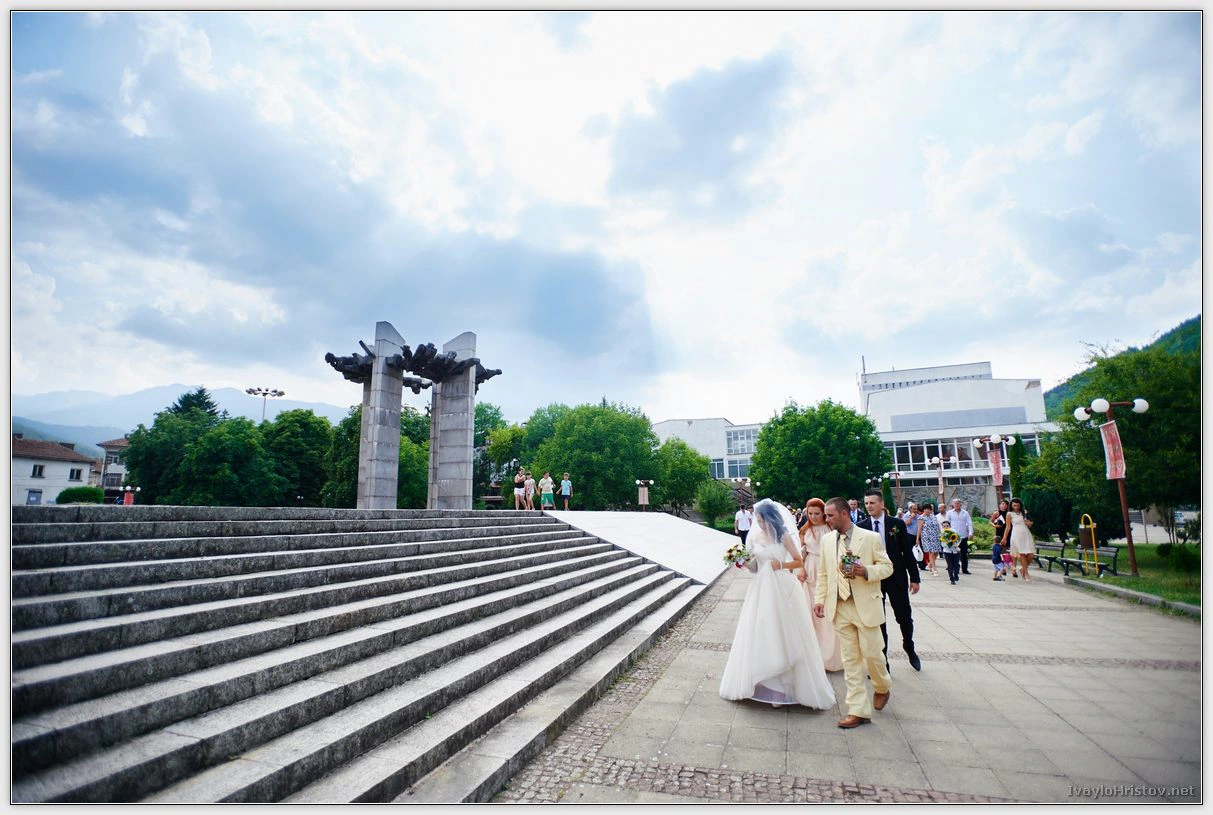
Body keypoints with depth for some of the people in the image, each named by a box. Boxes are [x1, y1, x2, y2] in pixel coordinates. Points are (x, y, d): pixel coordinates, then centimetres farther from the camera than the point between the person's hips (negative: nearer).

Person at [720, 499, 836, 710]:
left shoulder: (783, 536, -6)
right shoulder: (755, 537, 4)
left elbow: (799, 561, -1)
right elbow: (753, 566, 9)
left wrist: (781, 564, -16)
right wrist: (744, 562, -11)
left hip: (782, 590, -4)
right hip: (761, 590, 4)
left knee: (784, 636, 2)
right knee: (760, 636, 5)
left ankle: (783, 686, 11)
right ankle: (765, 683, 17)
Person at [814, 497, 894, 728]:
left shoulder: (871, 538, -5)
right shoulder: (827, 540, 7)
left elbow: (887, 566, -1)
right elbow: (823, 573, 12)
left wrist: (866, 571, -19)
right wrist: (819, 599, 5)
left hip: (866, 606, -3)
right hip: (840, 607, 3)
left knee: (871, 653, 5)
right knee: (850, 659, 5)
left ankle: (882, 687, 37)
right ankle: (858, 710, 12)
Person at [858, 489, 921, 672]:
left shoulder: (897, 523, -4)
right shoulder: (861, 527, -3)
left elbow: (908, 552, -1)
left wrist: (914, 578, -1)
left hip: (896, 577, 0)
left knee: (905, 617, 12)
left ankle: (910, 649, 40)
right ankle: (882, 660, 19)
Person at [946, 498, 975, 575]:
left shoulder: (965, 513, 7)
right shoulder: (950, 513, 4)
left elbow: (969, 523, 2)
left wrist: (970, 533, -11)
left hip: (964, 536, 1)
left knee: (964, 554, 7)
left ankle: (964, 569, 15)